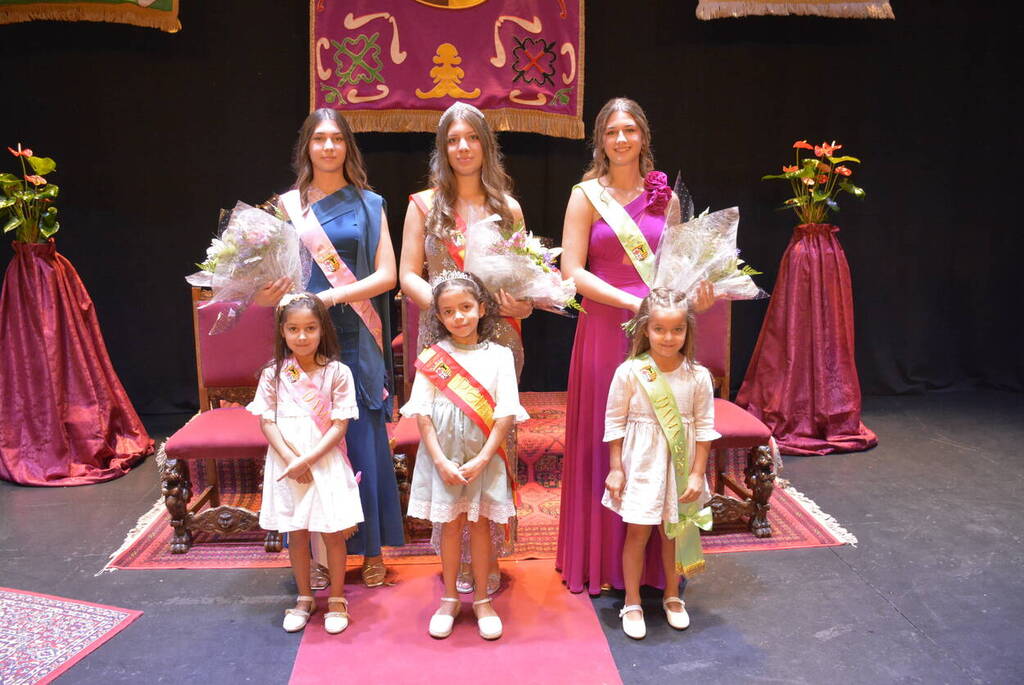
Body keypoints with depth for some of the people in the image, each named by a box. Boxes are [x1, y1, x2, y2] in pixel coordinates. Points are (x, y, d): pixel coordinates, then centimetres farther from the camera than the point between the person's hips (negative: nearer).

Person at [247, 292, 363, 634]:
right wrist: (291, 459, -14)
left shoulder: (337, 373, -7)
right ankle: (304, 598, 30)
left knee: (333, 533, 6)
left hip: (326, 463, -2)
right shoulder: (273, 374, -1)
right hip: (286, 464, 2)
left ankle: (337, 599, 24)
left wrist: (307, 459, -17)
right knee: (296, 534, 13)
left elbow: (340, 426, -9)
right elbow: (267, 422, -2)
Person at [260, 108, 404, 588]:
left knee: (363, 437, 1)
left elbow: (387, 275, -1)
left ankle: (372, 549, 14)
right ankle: (319, 551, 14)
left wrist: (333, 296, -13)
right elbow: (278, 274, 10)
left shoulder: (369, 204, 7)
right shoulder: (289, 205, 9)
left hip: (355, 338, 0)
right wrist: (268, 292, -13)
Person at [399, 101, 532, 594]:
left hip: (498, 337, 1)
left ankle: (490, 554, 14)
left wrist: (524, 302, -9)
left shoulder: (508, 208, 12)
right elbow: (408, 275, 3)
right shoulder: (424, 205, 8)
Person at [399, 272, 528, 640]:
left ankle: (482, 599, 24)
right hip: (444, 455, 0)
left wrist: (482, 460, -14)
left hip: (484, 457, 0)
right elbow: (421, 413, -4)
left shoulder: (498, 355, -2)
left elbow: (506, 414, -6)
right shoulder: (432, 357, -1)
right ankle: (449, 599, 26)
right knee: (450, 524, 10)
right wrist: (440, 461, -12)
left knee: (480, 523, 9)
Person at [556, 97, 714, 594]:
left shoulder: (666, 198, 12)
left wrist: (696, 292, -4)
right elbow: (571, 272, -7)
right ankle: (600, 562, 18)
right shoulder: (586, 195, 1)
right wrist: (631, 301, -16)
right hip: (605, 328, -3)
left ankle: (653, 562, 22)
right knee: (602, 440, 2)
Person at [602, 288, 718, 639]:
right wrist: (615, 468, -5)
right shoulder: (629, 372, -13)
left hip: (679, 465, 2)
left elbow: (704, 427, -2)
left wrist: (697, 474, -4)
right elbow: (615, 423, -5)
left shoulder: (698, 376, -8)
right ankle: (632, 603, 22)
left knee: (674, 531, 15)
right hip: (640, 464, -2)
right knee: (637, 532, 6)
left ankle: (672, 596, 35)